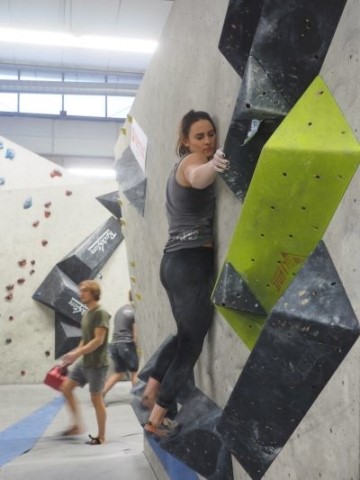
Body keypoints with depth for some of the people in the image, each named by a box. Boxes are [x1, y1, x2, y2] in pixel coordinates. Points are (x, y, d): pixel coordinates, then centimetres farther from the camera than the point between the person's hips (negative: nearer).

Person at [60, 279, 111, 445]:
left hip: (97, 364, -9)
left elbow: (99, 340, -23)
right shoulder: (86, 314, 10)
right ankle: (77, 425, 20)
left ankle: (101, 437, 15)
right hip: (84, 362, 9)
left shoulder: (101, 313, -16)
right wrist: (75, 354, 11)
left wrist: (76, 353, -25)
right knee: (66, 388, 9)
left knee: (96, 399, 1)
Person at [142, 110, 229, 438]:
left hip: (175, 261, 10)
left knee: (187, 334, 24)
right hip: (191, 262, -10)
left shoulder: (181, 165, 17)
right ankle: (157, 419, 9)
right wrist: (212, 166, -60)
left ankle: (151, 390, 35)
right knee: (192, 343, 0)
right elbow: (197, 178, -38)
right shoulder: (192, 161, -11)